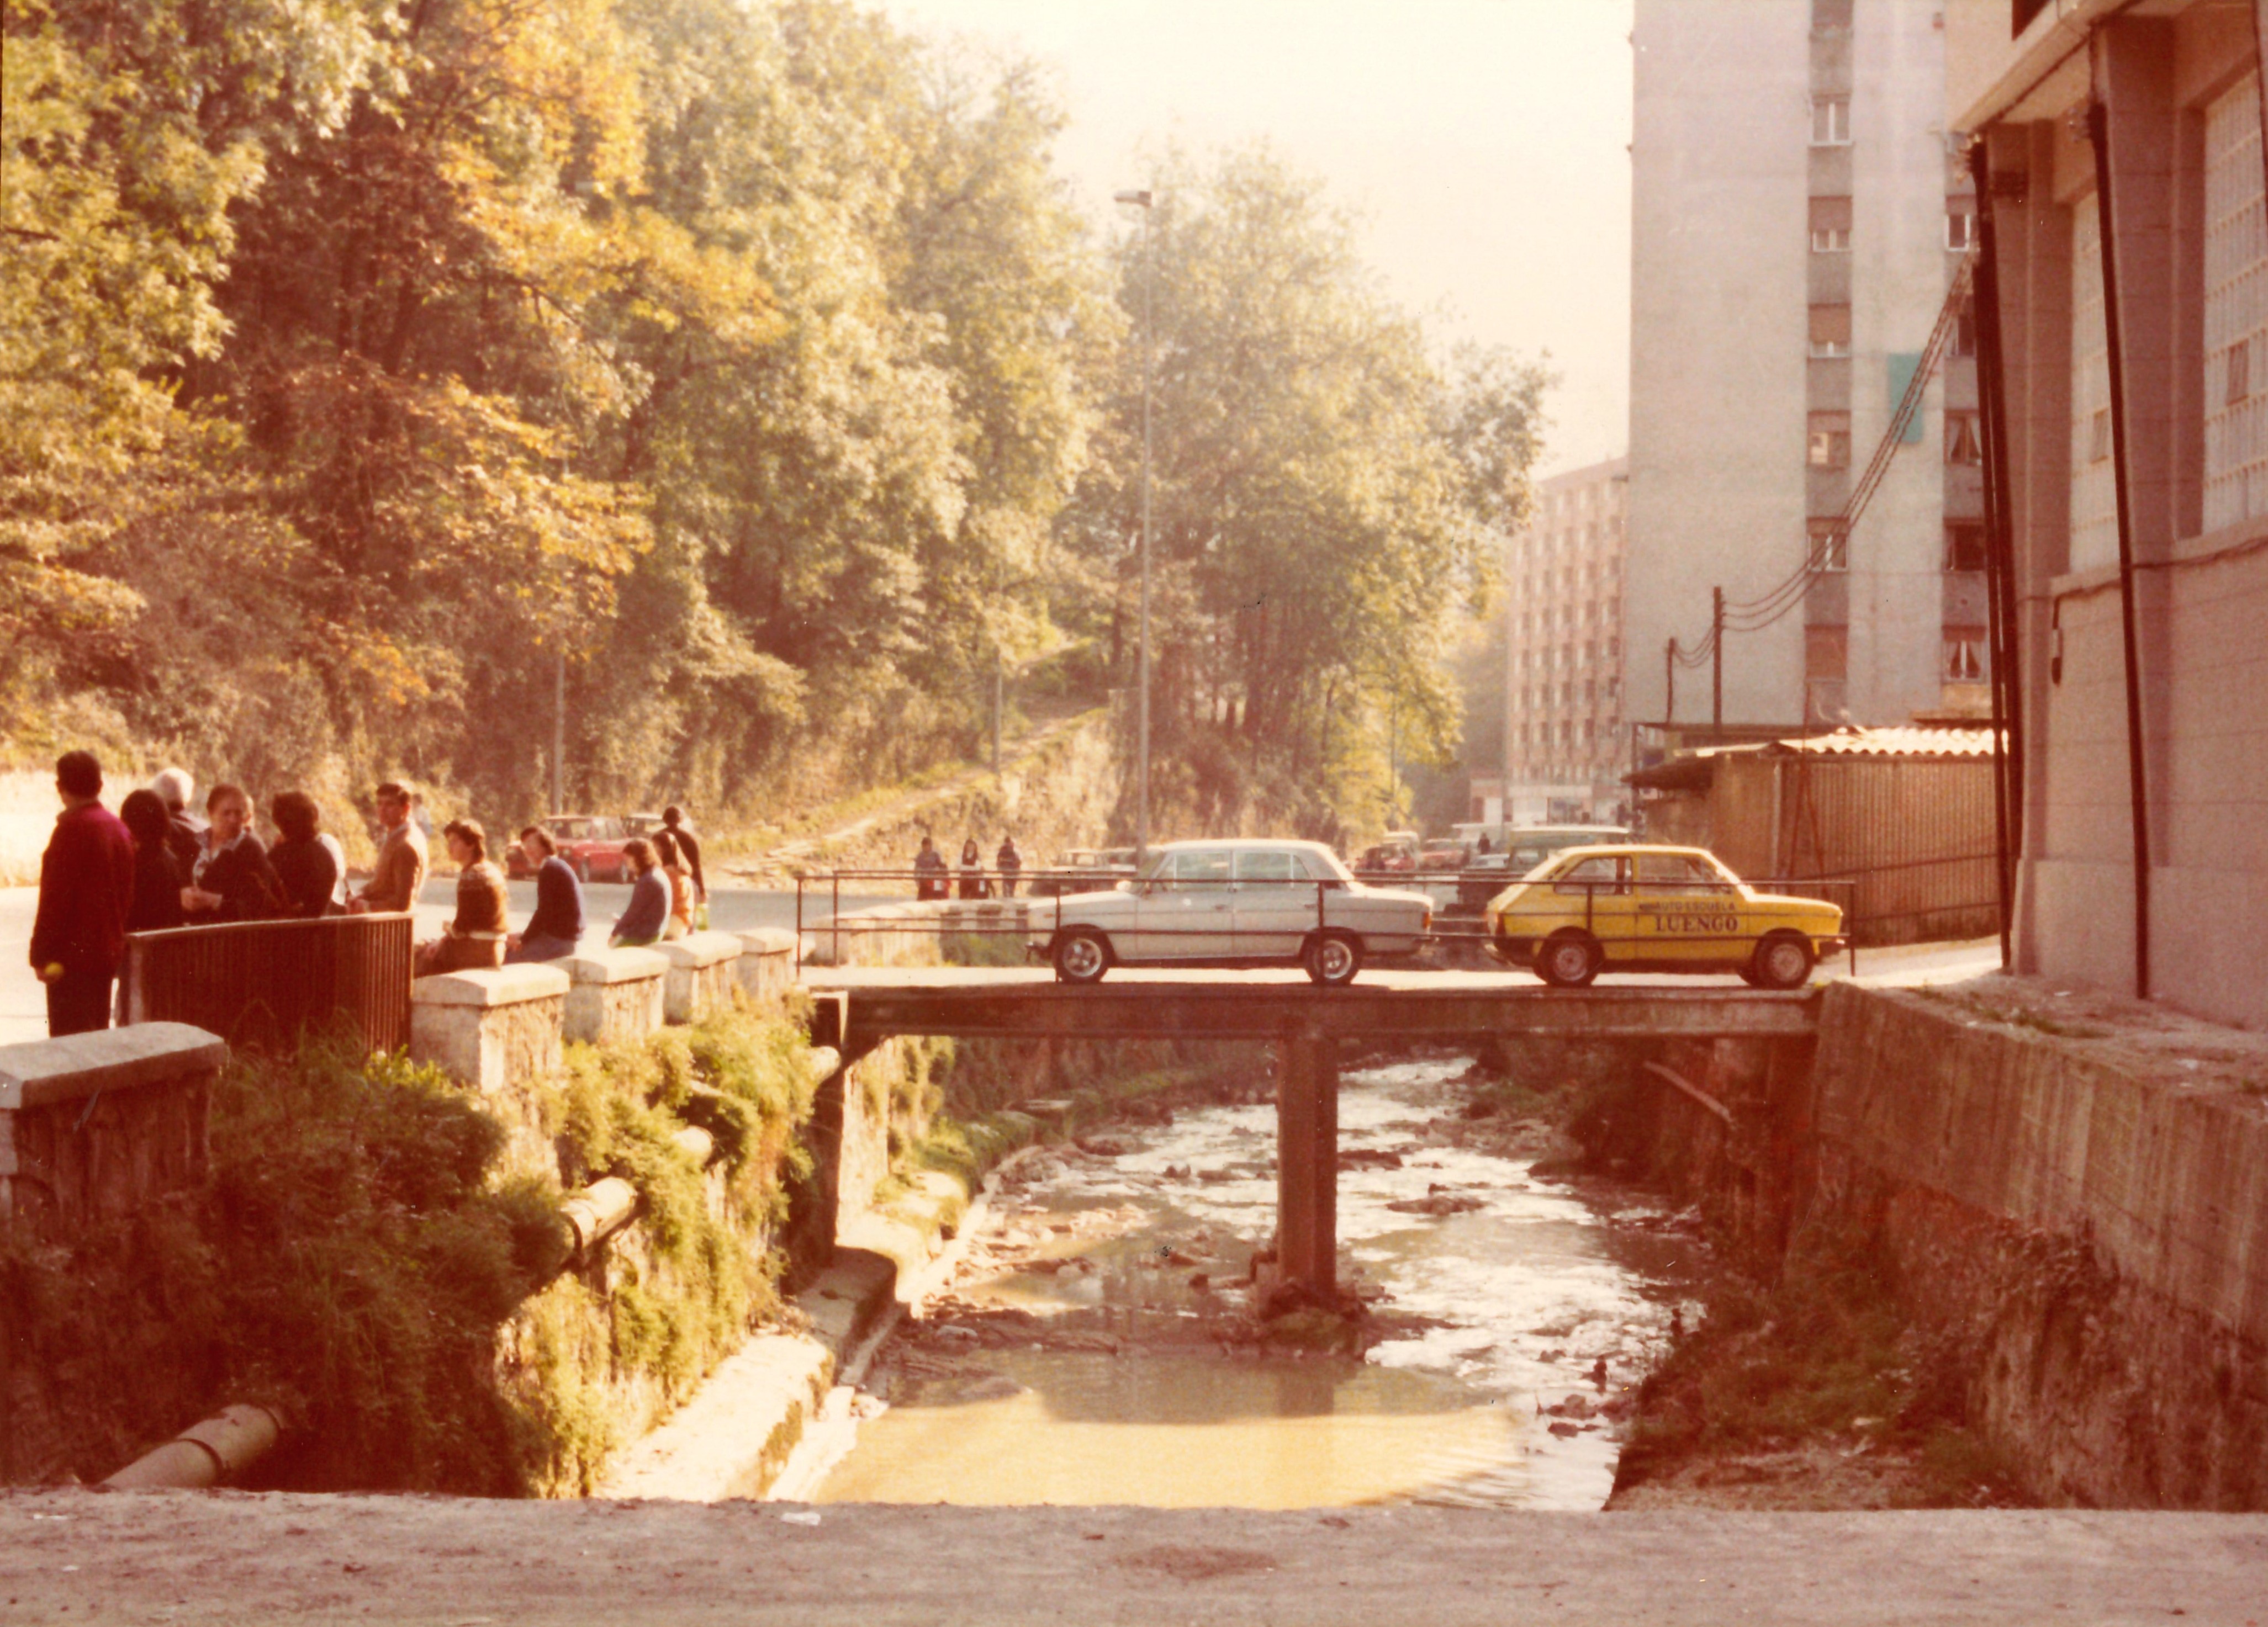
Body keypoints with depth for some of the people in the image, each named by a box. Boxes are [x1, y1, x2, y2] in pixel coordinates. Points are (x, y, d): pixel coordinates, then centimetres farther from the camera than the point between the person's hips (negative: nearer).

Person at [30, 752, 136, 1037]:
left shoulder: (72, 828, -14)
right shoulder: (117, 827, 11)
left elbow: (55, 898, -16)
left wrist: (43, 954, -14)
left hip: (74, 951, -8)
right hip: (108, 949, 9)